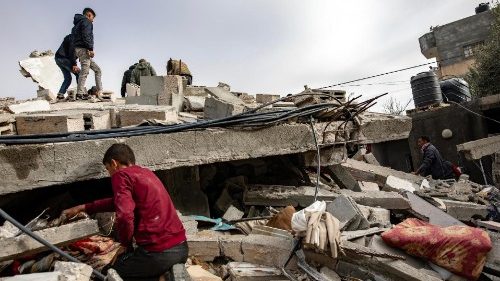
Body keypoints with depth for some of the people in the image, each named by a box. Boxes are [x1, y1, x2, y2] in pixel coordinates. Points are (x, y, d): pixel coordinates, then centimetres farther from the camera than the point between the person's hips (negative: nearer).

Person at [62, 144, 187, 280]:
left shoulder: (121, 174, -7)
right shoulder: (145, 172, 19)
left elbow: (124, 216, -20)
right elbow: (118, 201, 31)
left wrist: (126, 245, -2)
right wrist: (83, 208, 38)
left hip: (159, 253, -8)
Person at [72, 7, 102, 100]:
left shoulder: (78, 24, 29)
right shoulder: (86, 21, 0)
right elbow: (86, 36, -16)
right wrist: (90, 49, -19)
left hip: (78, 49, 10)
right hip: (83, 49, -10)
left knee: (97, 69, 10)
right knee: (85, 71, -13)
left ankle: (100, 90, 6)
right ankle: (80, 93, -16)